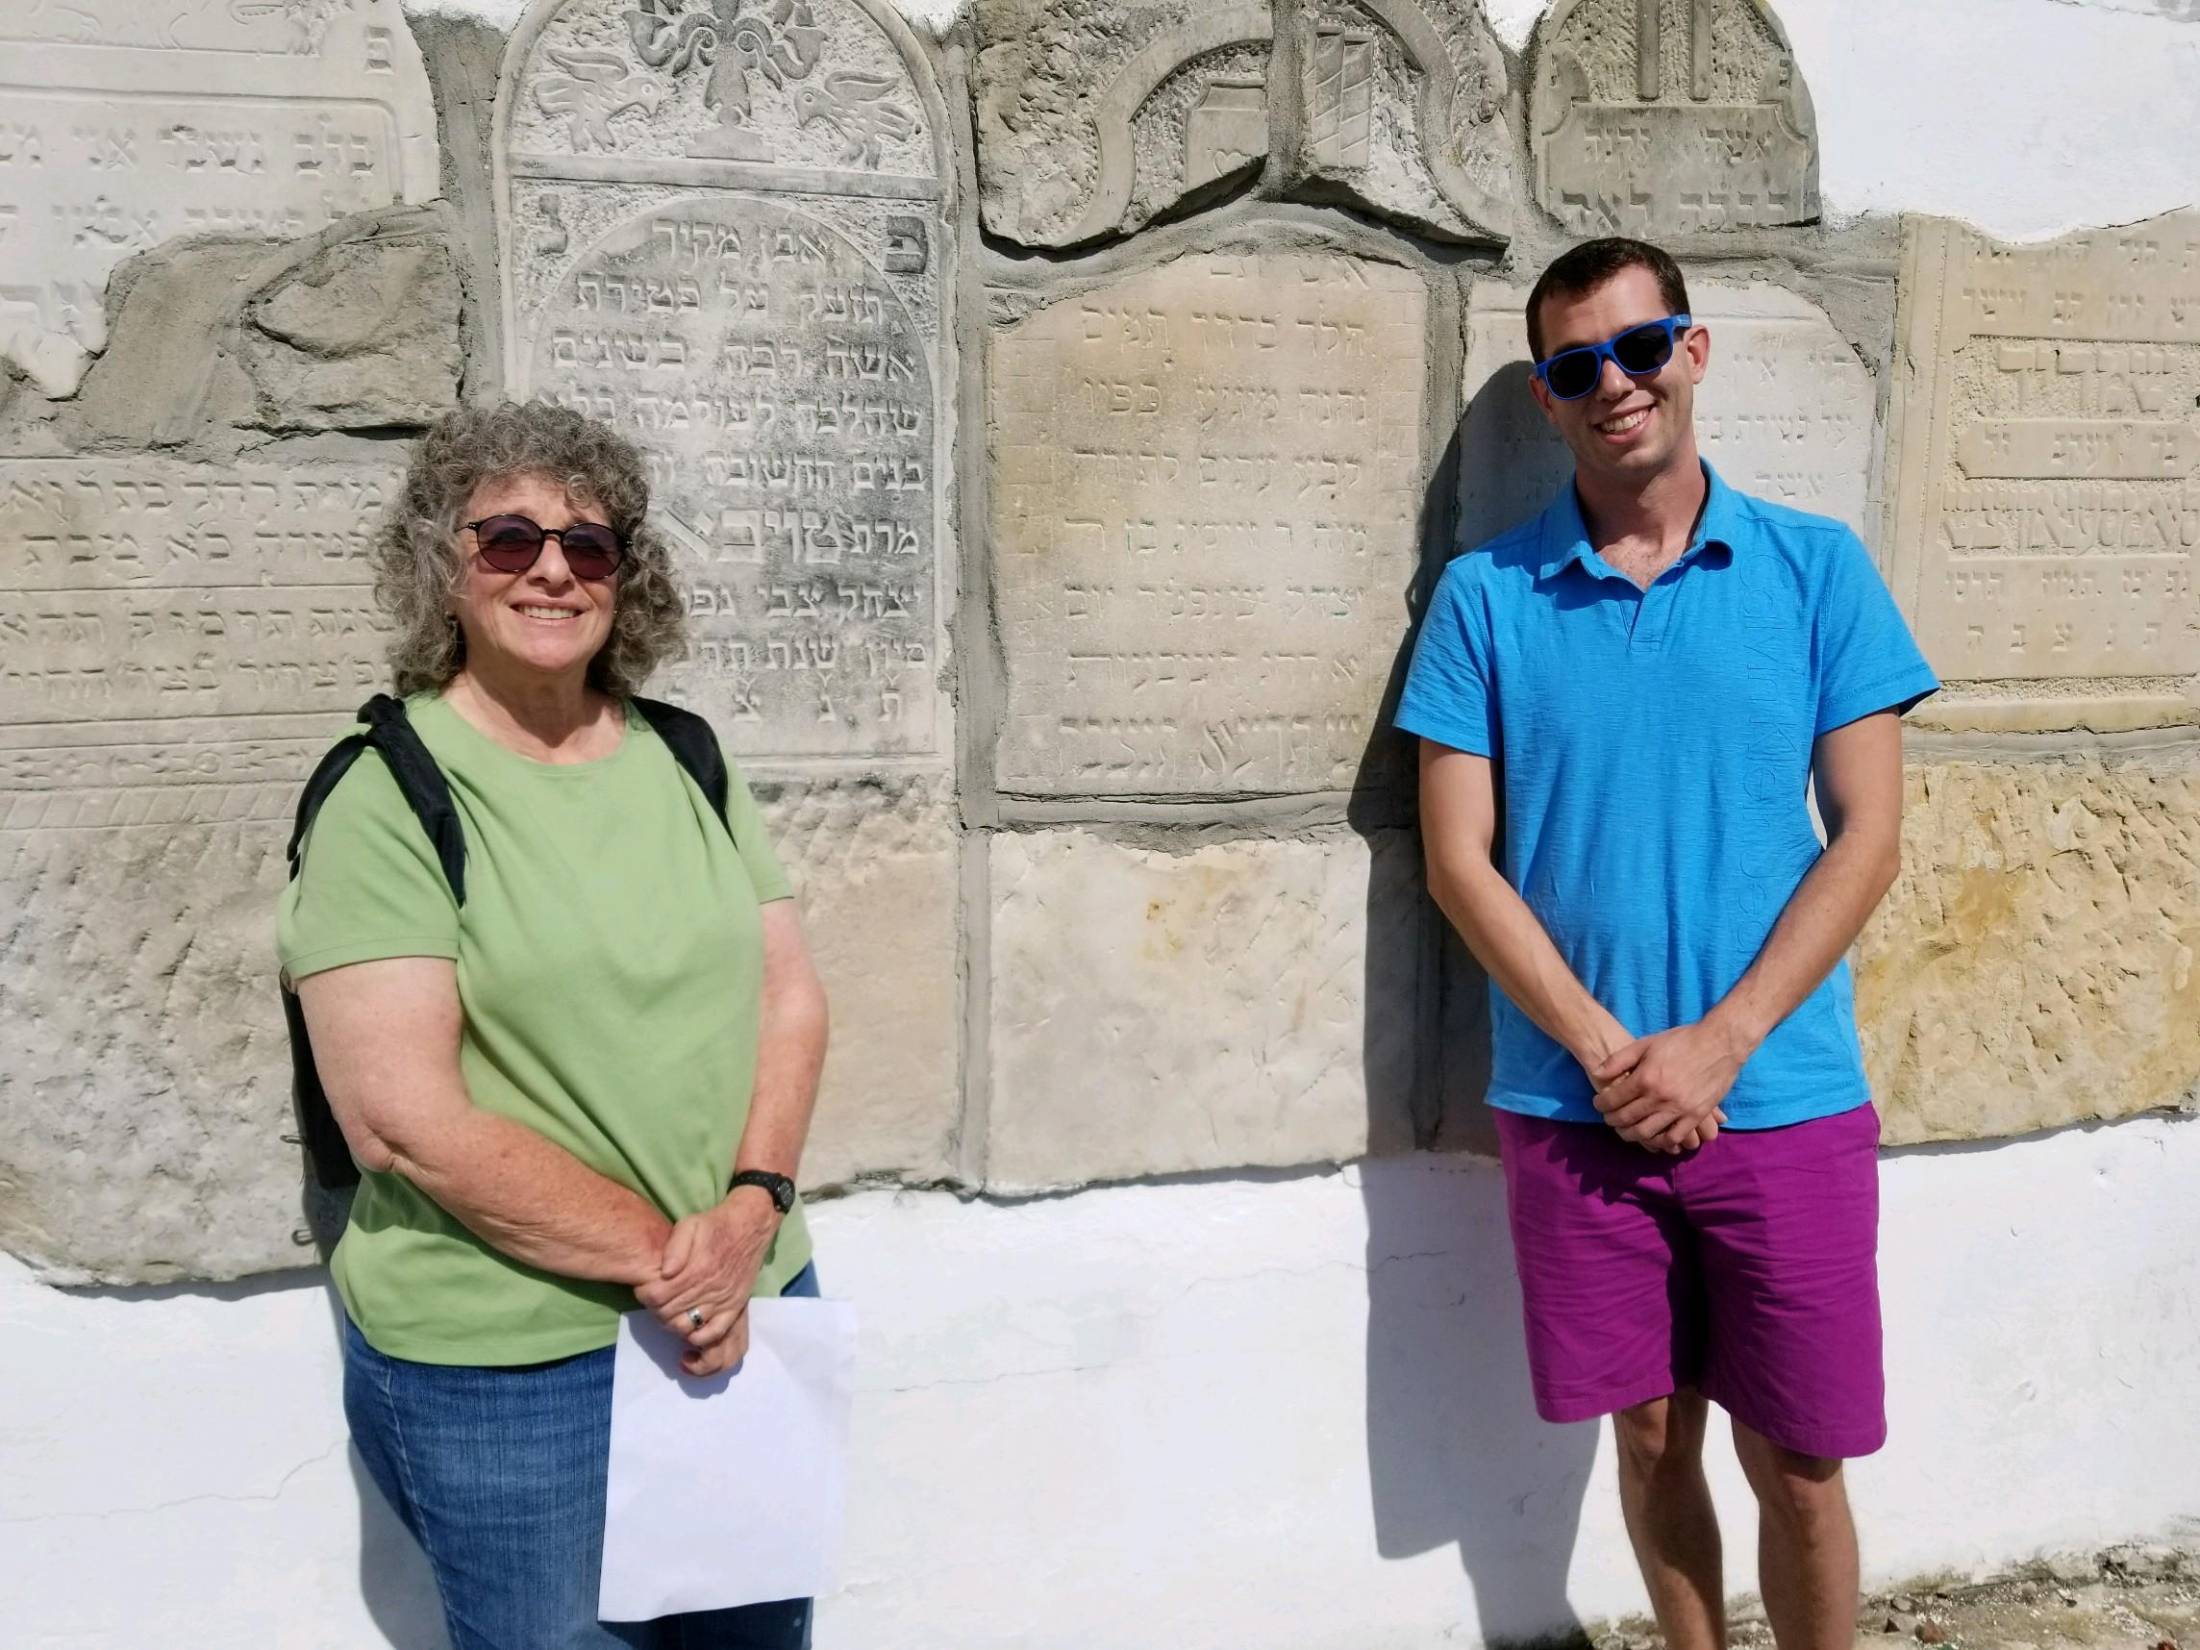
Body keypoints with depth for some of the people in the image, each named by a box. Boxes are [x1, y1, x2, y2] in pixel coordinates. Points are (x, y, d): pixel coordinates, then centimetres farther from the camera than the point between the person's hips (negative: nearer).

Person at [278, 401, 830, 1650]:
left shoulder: (688, 761, 5)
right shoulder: (387, 797, -11)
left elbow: (792, 999, 4)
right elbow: (407, 1122, -17)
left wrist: (748, 1214, -12)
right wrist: (657, 1257, -16)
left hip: (748, 1308, 5)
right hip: (508, 1362, -5)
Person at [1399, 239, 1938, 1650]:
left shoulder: (1816, 569, 1)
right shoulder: (1487, 595, 1)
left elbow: (1868, 835, -2)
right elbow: (1460, 860, -2)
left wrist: (1719, 1042, -12)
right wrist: (1607, 1051, -12)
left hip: (1783, 1101, 0)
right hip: (1575, 1106, 1)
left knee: (1796, 1462, 7)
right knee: (1653, 1432, 14)